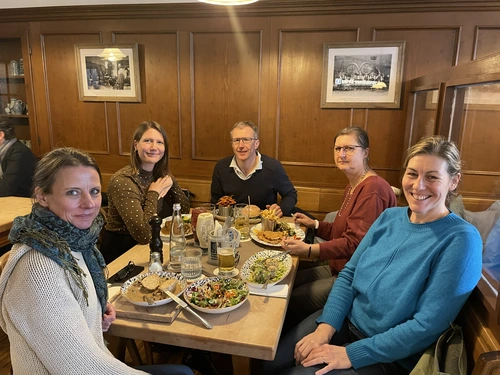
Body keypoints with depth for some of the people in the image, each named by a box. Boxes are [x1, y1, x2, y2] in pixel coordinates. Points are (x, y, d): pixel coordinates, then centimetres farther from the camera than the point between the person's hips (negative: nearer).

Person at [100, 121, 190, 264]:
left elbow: (184, 210, 3)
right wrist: (153, 193, -19)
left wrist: (170, 182, -11)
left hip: (145, 246, 6)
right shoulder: (122, 181, -22)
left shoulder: (160, 175, -1)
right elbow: (144, 235, -28)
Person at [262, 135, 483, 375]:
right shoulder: (389, 217, 1)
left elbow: (428, 325, -21)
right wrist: (326, 327, -12)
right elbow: (349, 274, 2)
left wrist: (351, 354, -20)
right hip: (345, 322, 5)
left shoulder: (461, 240, -17)